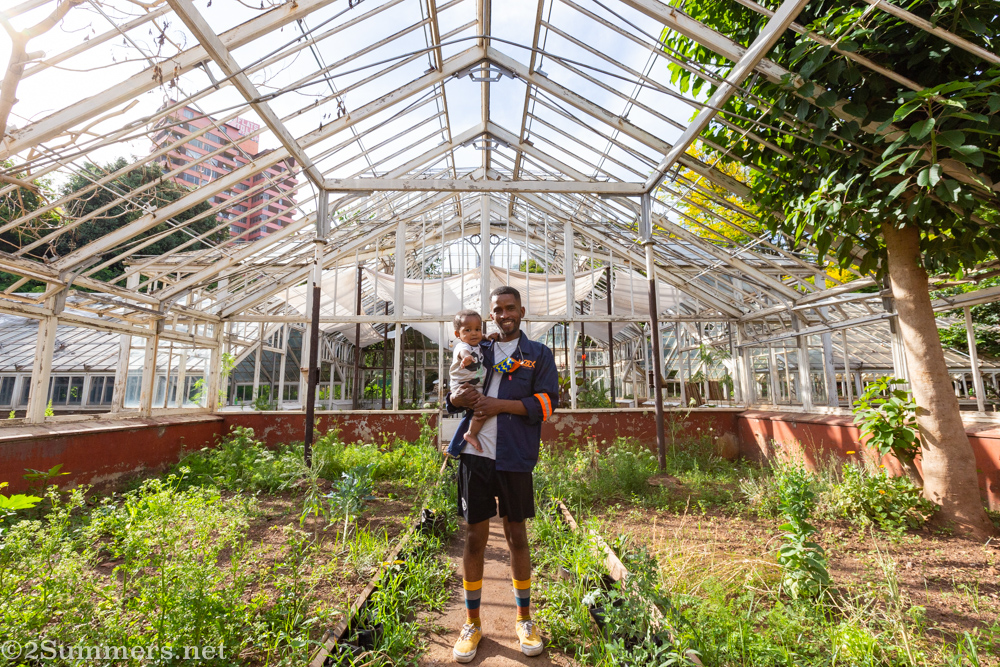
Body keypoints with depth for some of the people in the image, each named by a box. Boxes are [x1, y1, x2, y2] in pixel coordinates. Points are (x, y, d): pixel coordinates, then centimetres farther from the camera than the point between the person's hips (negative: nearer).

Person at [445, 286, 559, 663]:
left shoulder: (539, 354, 5)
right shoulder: (477, 352, 12)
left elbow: (546, 402, -5)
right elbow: (453, 391, 16)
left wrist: (500, 405, -16)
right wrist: (456, 399, -9)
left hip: (514, 458, -1)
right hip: (475, 453, 2)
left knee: (517, 537, 13)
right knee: (474, 538, 10)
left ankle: (524, 619, 34)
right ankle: (472, 623, 31)